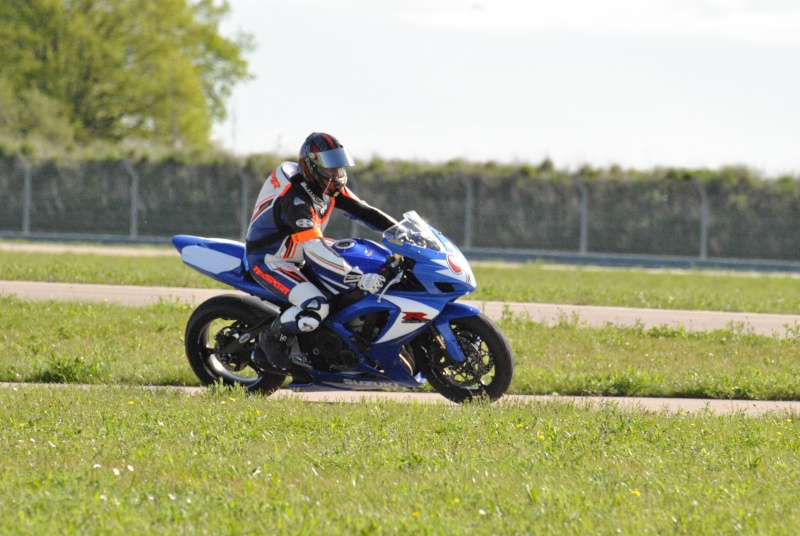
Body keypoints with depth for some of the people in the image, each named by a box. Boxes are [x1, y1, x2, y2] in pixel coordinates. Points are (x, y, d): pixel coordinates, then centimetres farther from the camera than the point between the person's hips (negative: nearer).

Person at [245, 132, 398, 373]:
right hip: (267, 260, -10)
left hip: (294, 258, 10)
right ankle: (271, 340, -3)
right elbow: (315, 250, -38)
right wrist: (358, 278, -43)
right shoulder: (296, 197, -29)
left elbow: (363, 212, 1)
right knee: (315, 307, -32)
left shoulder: (331, 188, -1)